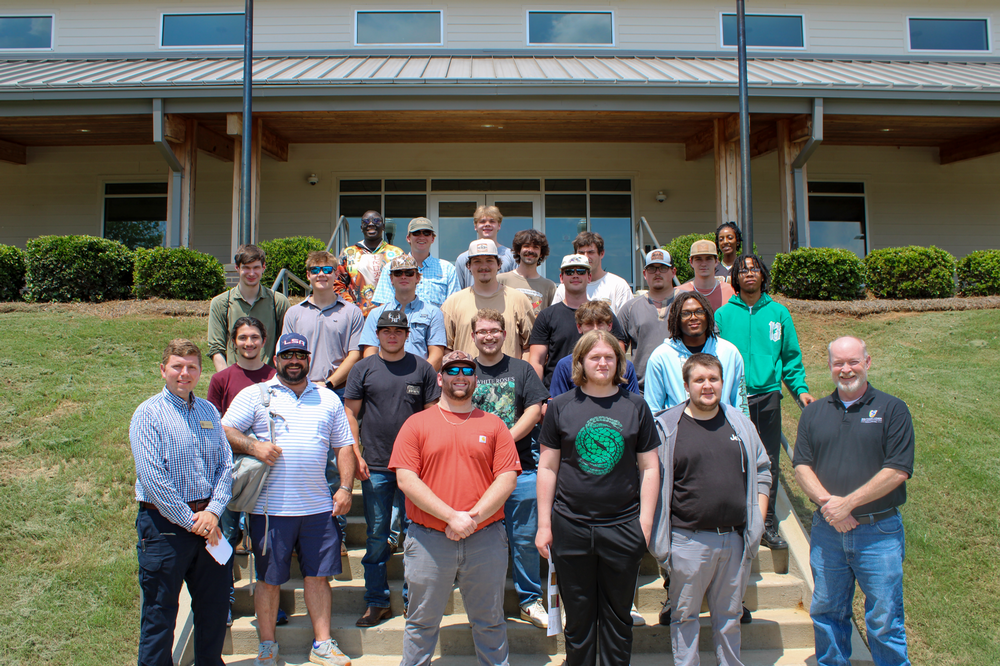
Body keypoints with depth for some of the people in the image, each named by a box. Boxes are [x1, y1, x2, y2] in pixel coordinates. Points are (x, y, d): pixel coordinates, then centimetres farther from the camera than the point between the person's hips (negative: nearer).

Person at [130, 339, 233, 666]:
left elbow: (226, 465, 6)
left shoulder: (208, 411, 10)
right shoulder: (148, 414, -7)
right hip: (164, 524, -5)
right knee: (160, 612, 5)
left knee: (215, 605, 14)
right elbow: (152, 478, -15)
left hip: (207, 521, 6)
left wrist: (213, 511, -9)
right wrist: (191, 521, -14)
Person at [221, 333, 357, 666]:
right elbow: (224, 431, -1)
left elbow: (344, 446, 12)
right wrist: (253, 446, -17)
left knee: (319, 575, 8)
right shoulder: (254, 395, 4)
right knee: (269, 579, 8)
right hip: (270, 508, -2)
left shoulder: (329, 399, 12)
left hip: (319, 506, 2)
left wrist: (345, 488, 2)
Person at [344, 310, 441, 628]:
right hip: (375, 467, 0)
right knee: (376, 536, 7)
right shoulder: (363, 369, 6)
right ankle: (377, 602, 18)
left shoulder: (422, 368, 5)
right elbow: (350, 413, 6)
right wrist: (355, 454, -3)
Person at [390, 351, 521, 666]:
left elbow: (507, 478, 0)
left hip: (486, 538, 1)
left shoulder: (493, 425, 7)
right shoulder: (417, 423, 2)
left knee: (490, 622, 14)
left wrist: (474, 517, -14)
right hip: (428, 539, -1)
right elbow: (406, 478, -7)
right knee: (422, 622, 12)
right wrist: (451, 516, -15)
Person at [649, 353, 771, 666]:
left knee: (730, 616, 18)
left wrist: (758, 520, 8)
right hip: (688, 541, -3)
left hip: (736, 540, 3)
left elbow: (762, 470, 16)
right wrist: (658, 537, -7)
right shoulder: (667, 427, -6)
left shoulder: (740, 423, 6)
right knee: (685, 615, 10)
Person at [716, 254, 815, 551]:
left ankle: (767, 525, 16)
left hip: (767, 396, 2)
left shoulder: (778, 313, 9)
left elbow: (791, 356, 12)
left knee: (768, 462, 5)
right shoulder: (724, 314, 4)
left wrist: (800, 389, 2)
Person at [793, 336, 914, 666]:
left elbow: (897, 471, -10)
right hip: (826, 529, 4)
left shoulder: (892, 410, -3)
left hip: (878, 531, -3)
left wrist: (848, 503, -15)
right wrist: (826, 500, -13)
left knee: (884, 620, 4)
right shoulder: (814, 413, 9)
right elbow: (801, 465, 4)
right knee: (826, 612, 14)